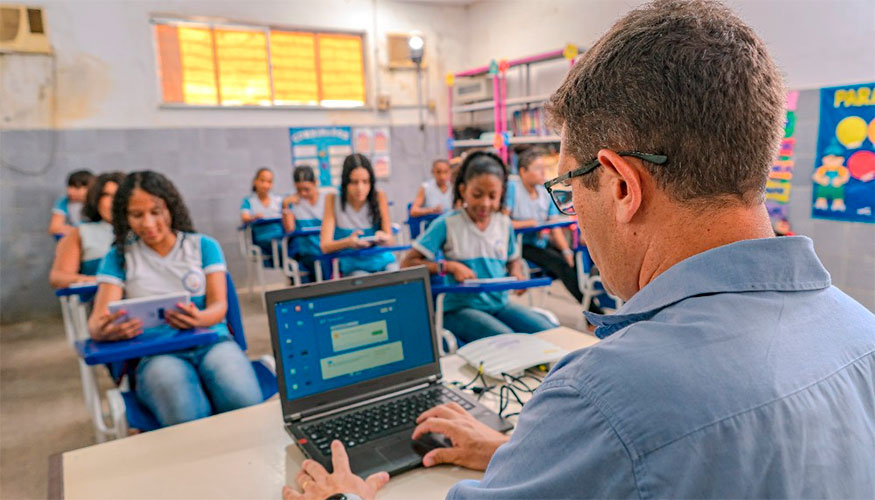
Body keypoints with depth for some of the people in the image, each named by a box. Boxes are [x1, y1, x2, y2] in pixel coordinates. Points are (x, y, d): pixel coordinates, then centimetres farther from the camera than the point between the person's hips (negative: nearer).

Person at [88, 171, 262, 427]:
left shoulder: (204, 245, 11)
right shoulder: (118, 257, 11)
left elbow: (219, 305, 3)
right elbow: (98, 319, 0)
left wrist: (199, 319, -22)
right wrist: (103, 331, -26)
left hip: (212, 341, 1)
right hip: (156, 354, 0)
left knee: (246, 405, -31)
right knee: (188, 418, -34)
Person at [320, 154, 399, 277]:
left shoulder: (379, 197, -4)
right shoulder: (333, 200, -6)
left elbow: (390, 240, -6)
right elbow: (325, 246, -12)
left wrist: (383, 238, -31)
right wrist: (349, 242, -33)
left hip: (382, 260, 2)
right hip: (354, 266, -1)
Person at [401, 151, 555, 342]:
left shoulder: (504, 224, 8)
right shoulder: (447, 224, -5)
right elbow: (408, 263, -6)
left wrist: (516, 274, 1)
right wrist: (449, 266, -18)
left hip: (499, 303, 5)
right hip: (459, 307, -5)